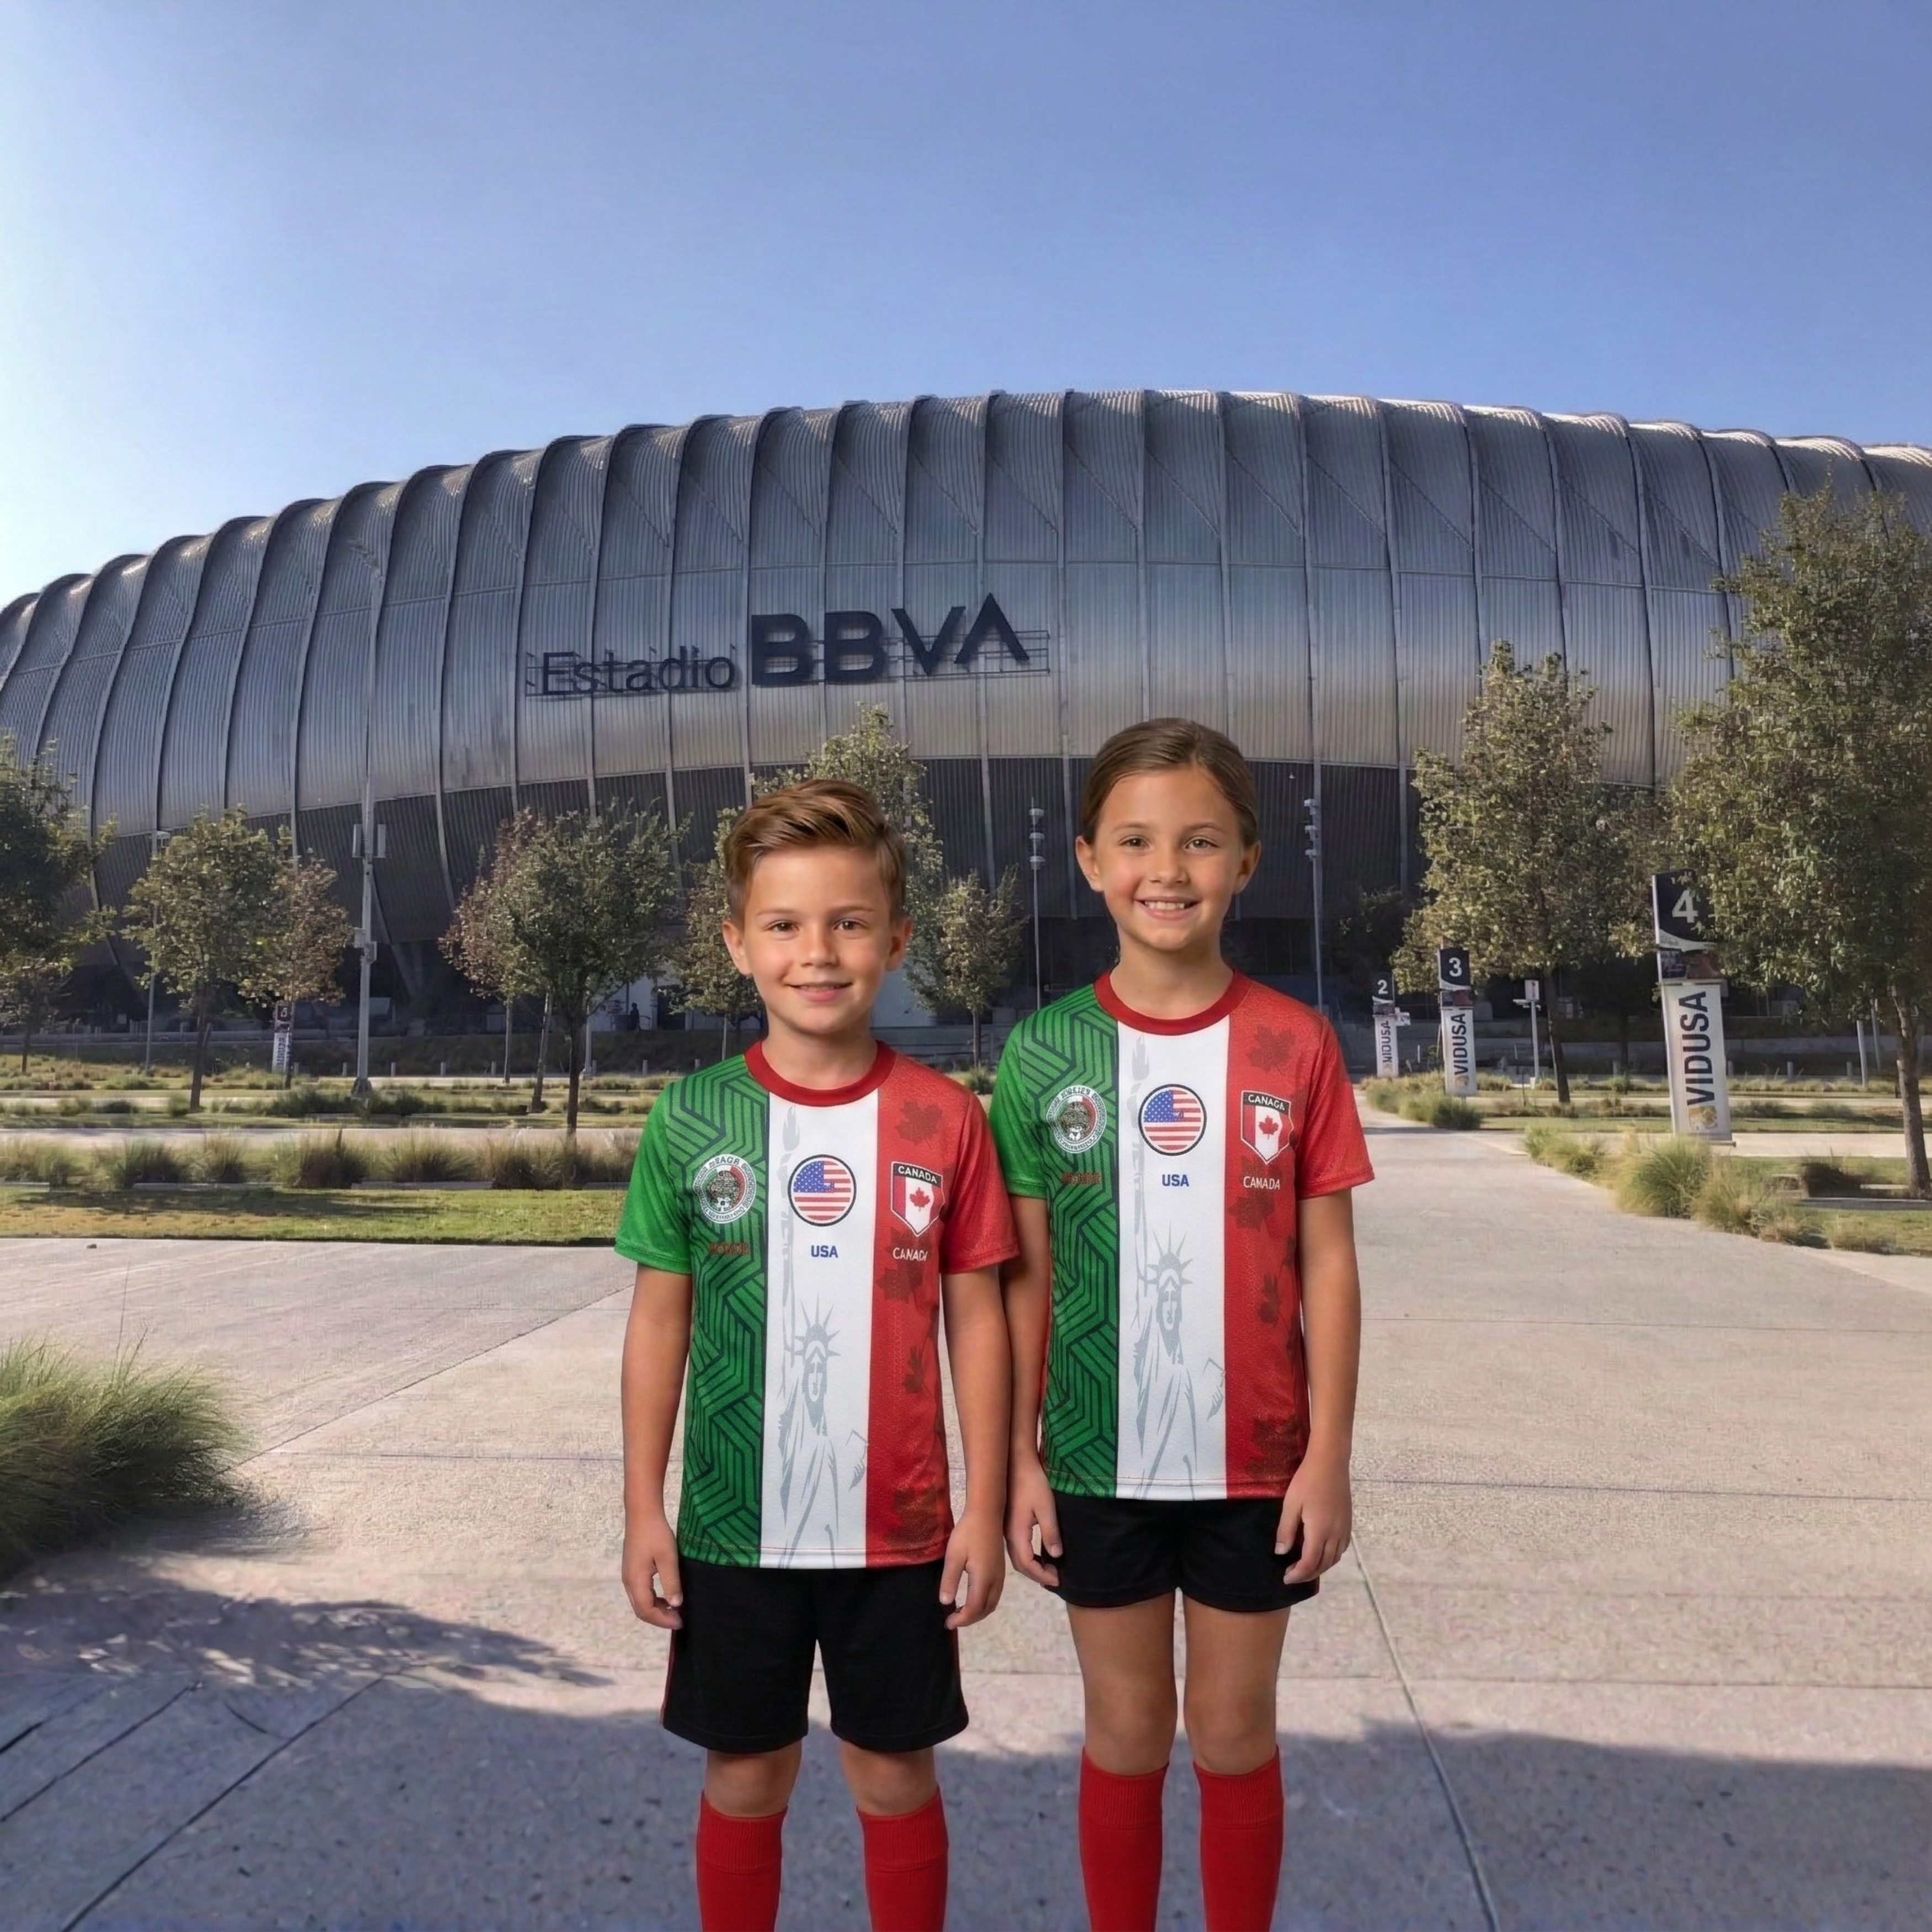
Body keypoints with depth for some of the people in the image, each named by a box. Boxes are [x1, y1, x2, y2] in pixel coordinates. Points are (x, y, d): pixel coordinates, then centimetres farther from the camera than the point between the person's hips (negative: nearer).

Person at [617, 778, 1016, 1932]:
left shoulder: (944, 1119, -8)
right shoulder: (693, 1120, -6)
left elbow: (976, 1320, -3)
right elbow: (660, 1323, 0)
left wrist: (986, 1506, -2)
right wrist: (644, 1508, 0)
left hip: (896, 1528, 0)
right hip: (733, 1526, 1)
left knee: (896, 1775, 17)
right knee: (746, 1777, 18)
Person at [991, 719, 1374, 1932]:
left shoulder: (1296, 1045, -6)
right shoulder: (1045, 1053, -6)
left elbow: (1328, 1265, -2)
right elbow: (1027, 1277, -2)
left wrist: (1329, 1457, -3)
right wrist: (1017, 1459, -2)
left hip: (1253, 1465, 0)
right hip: (1098, 1464, 0)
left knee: (1236, 1736, 17)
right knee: (1126, 1737, 18)